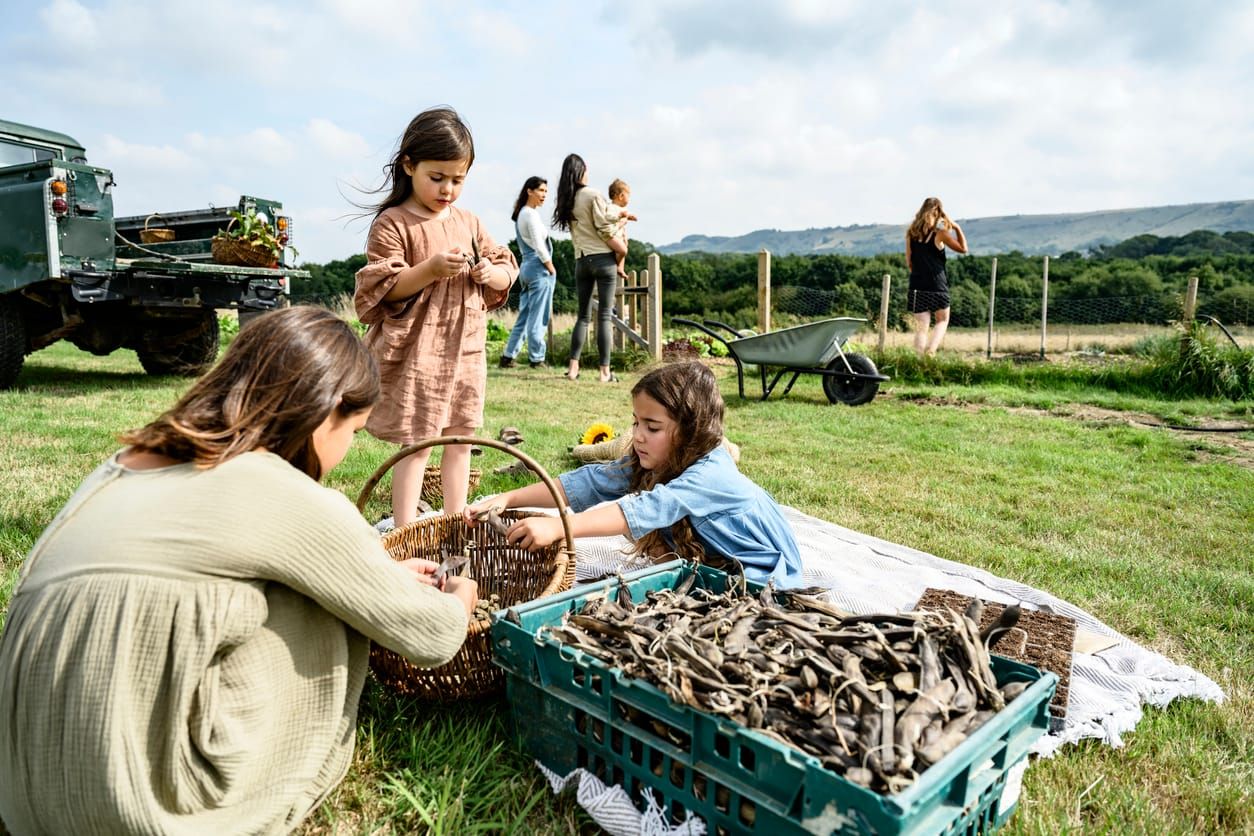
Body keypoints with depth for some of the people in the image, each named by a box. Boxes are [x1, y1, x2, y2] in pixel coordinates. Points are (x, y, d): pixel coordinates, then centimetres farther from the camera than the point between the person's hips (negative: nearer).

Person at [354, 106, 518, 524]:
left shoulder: (469, 223, 11)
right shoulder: (392, 223, -7)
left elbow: (507, 274, 15)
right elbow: (381, 289, -12)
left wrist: (491, 273, -7)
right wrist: (430, 269, -24)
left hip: (466, 347, 6)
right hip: (417, 352, -6)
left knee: (460, 439, 14)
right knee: (418, 444, -3)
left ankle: (456, 521, 28)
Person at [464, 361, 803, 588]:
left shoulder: (711, 475, -32)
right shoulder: (649, 463, -6)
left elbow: (643, 510, -46)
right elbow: (588, 482, -14)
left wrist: (558, 527, -55)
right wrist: (507, 498, -24)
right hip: (706, 566, 8)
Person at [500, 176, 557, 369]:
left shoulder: (520, 214, 18)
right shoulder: (531, 214, -10)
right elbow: (539, 246, -16)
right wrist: (551, 268, -8)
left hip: (525, 267, 9)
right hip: (539, 268, -9)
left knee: (524, 316, 11)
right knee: (537, 318, -4)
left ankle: (508, 356, 10)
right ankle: (537, 359, 0)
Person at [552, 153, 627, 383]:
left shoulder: (566, 201, 10)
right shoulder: (593, 195, -7)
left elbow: (584, 226, 13)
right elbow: (605, 230, -12)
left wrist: (618, 215, 21)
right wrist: (623, 250, 1)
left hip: (581, 261, 5)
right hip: (603, 258, -5)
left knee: (583, 315, 12)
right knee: (605, 316, -3)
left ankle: (573, 367, 5)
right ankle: (605, 371, -2)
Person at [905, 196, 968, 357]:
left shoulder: (911, 233, 4)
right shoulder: (940, 234, -7)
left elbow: (909, 263, 8)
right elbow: (963, 248, 2)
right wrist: (957, 228, 9)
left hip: (917, 286, 3)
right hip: (937, 286, -3)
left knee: (921, 327, 5)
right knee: (942, 321, 14)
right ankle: (930, 352, -8)